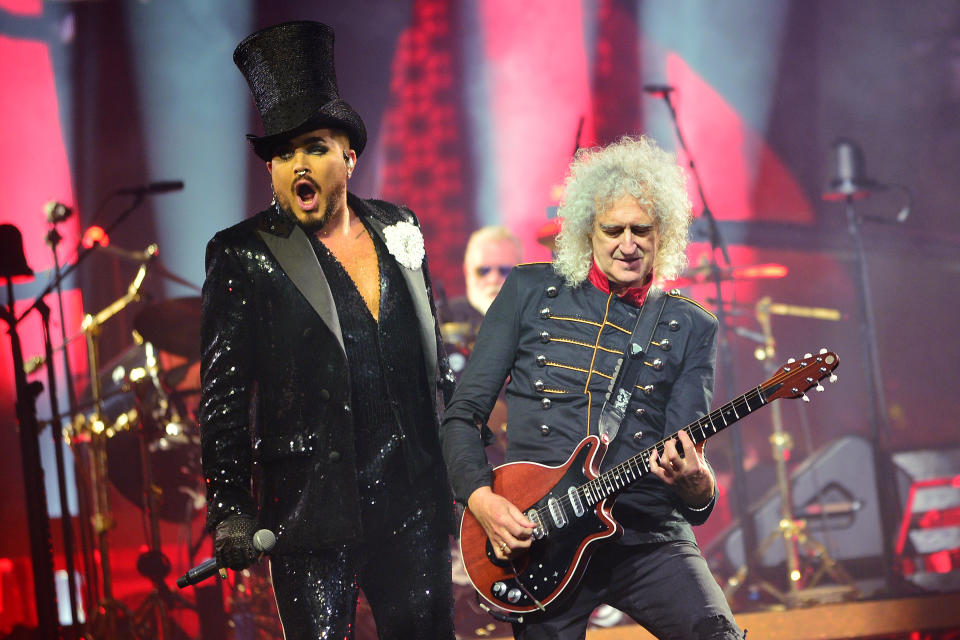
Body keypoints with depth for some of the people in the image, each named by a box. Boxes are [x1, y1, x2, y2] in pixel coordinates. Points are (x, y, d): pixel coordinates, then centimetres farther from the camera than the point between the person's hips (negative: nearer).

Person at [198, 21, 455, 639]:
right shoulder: (244, 255, -3)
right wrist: (230, 510, -10)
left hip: (415, 500, 4)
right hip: (314, 510, -4)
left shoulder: (398, 230, 11)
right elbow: (222, 397, -5)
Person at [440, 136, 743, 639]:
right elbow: (462, 414, 8)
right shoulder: (530, 291, 8)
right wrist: (481, 499, -9)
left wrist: (695, 483, -23)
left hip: (647, 535, 0)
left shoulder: (691, 328, 8)